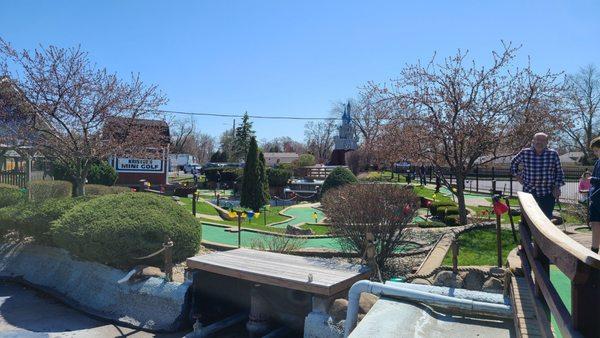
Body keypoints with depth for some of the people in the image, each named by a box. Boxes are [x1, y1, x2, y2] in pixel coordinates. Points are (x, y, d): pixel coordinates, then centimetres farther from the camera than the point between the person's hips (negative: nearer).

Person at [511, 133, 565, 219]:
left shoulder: (553, 154, -1)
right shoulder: (525, 153, -1)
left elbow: (559, 172, 8)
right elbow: (514, 163, 18)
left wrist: (557, 187, 0)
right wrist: (518, 176, 9)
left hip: (547, 194, 0)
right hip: (528, 192, 0)